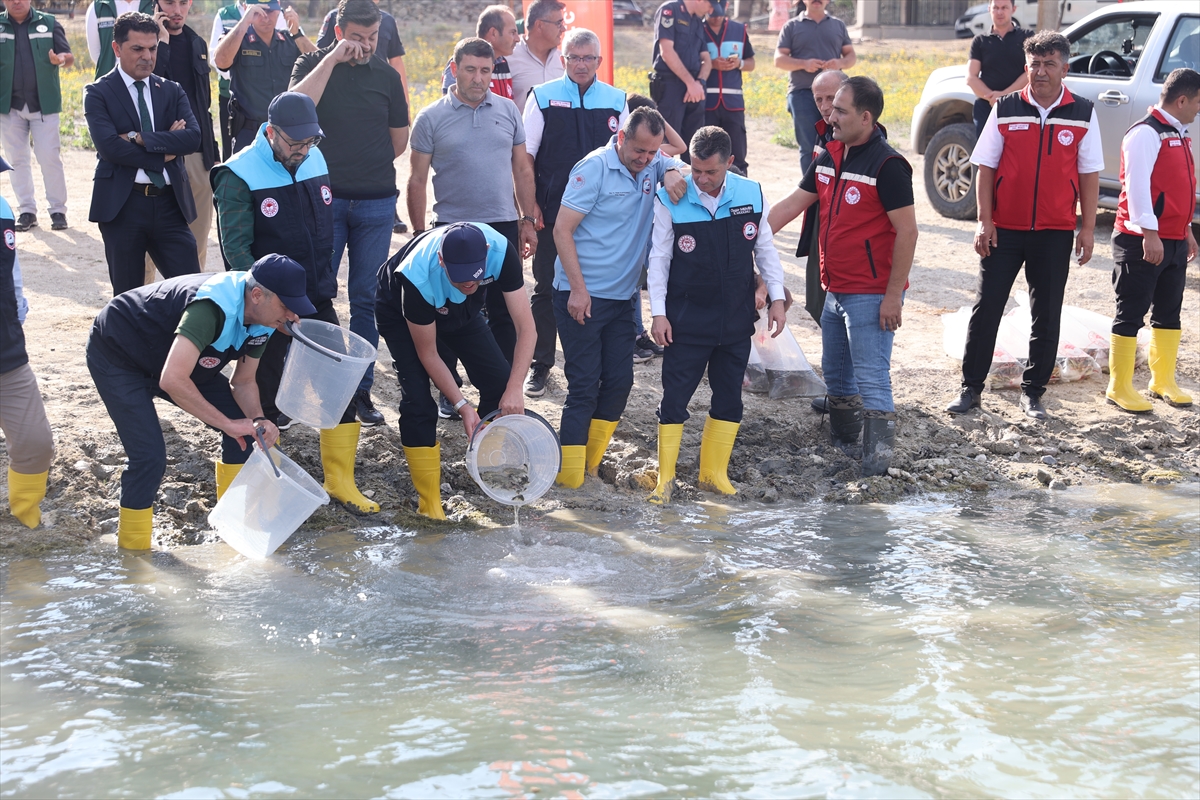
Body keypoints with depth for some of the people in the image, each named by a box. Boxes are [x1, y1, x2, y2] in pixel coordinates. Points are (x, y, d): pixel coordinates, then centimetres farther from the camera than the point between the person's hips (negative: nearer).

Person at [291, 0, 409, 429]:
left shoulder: (387, 75, 9)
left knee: (366, 298, 5)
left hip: (376, 203, 2)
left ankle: (361, 389, 11)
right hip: (324, 198, -2)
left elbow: (399, 140, 17)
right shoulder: (314, 63, 3)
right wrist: (333, 59, -17)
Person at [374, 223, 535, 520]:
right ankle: (429, 502, -5)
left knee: (500, 382, -8)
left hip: (460, 309, 4)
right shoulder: (417, 277, -43)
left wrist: (514, 389, -38)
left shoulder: (500, 250, -37)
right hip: (400, 313, -4)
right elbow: (428, 355, -27)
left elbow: (526, 327, -31)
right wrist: (462, 406, -28)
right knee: (418, 400, -17)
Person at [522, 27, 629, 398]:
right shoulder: (543, 97, 0)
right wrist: (531, 205, -5)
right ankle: (540, 365, 15)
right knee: (546, 288, 5)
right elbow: (526, 155, 0)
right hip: (552, 213, -2)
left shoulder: (616, 101, 6)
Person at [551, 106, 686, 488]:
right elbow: (562, 230, -13)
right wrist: (578, 290, -16)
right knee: (584, 386, -6)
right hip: (581, 295, -6)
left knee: (619, 381, 7)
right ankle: (570, 480, 2)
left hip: (621, 296, 7)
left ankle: (590, 464, 21)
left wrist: (673, 173, -17)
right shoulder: (595, 167, -12)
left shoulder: (652, 165, 5)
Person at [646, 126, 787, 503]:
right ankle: (665, 477, 10)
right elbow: (659, 258, -5)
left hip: (736, 318, 3)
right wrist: (658, 313, -8)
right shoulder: (670, 200, -11)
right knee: (675, 397, -1)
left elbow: (765, 248, 8)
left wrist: (777, 297, 4)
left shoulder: (752, 195, -3)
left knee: (729, 398, 10)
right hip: (687, 319, -3)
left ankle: (714, 472, 22)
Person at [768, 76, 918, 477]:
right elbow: (791, 204, 14)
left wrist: (893, 295, -19)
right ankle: (841, 444, 34)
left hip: (871, 295, -9)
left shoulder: (886, 165, -15)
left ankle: (876, 465, -8)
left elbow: (907, 231, -17)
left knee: (871, 380, -10)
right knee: (835, 373, 19)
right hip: (836, 291, 9)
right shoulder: (829, 158, 10)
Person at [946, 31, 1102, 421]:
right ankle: (971, 388, 11)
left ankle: (1033, 392, 19)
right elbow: (986, 167, 1)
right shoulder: (1006, 108, 0)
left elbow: (1089, 174, 3)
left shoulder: (1082, 113, 0)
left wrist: (1088, 229, -1)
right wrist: (985, 221, -5)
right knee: (986, 308, 1)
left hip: (1055, 232, 0)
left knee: (1046, 315, 7)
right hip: (1004, 228, 0)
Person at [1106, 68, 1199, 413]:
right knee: (1131, 315, -2)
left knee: (1169, 313, 14)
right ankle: (1119, 387, 4)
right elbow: (1137, 184, -20)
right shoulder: (1145, 133, -14)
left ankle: (1163, 381, 24)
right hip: (1142, 242, -9)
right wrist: (1149, 232, -25)